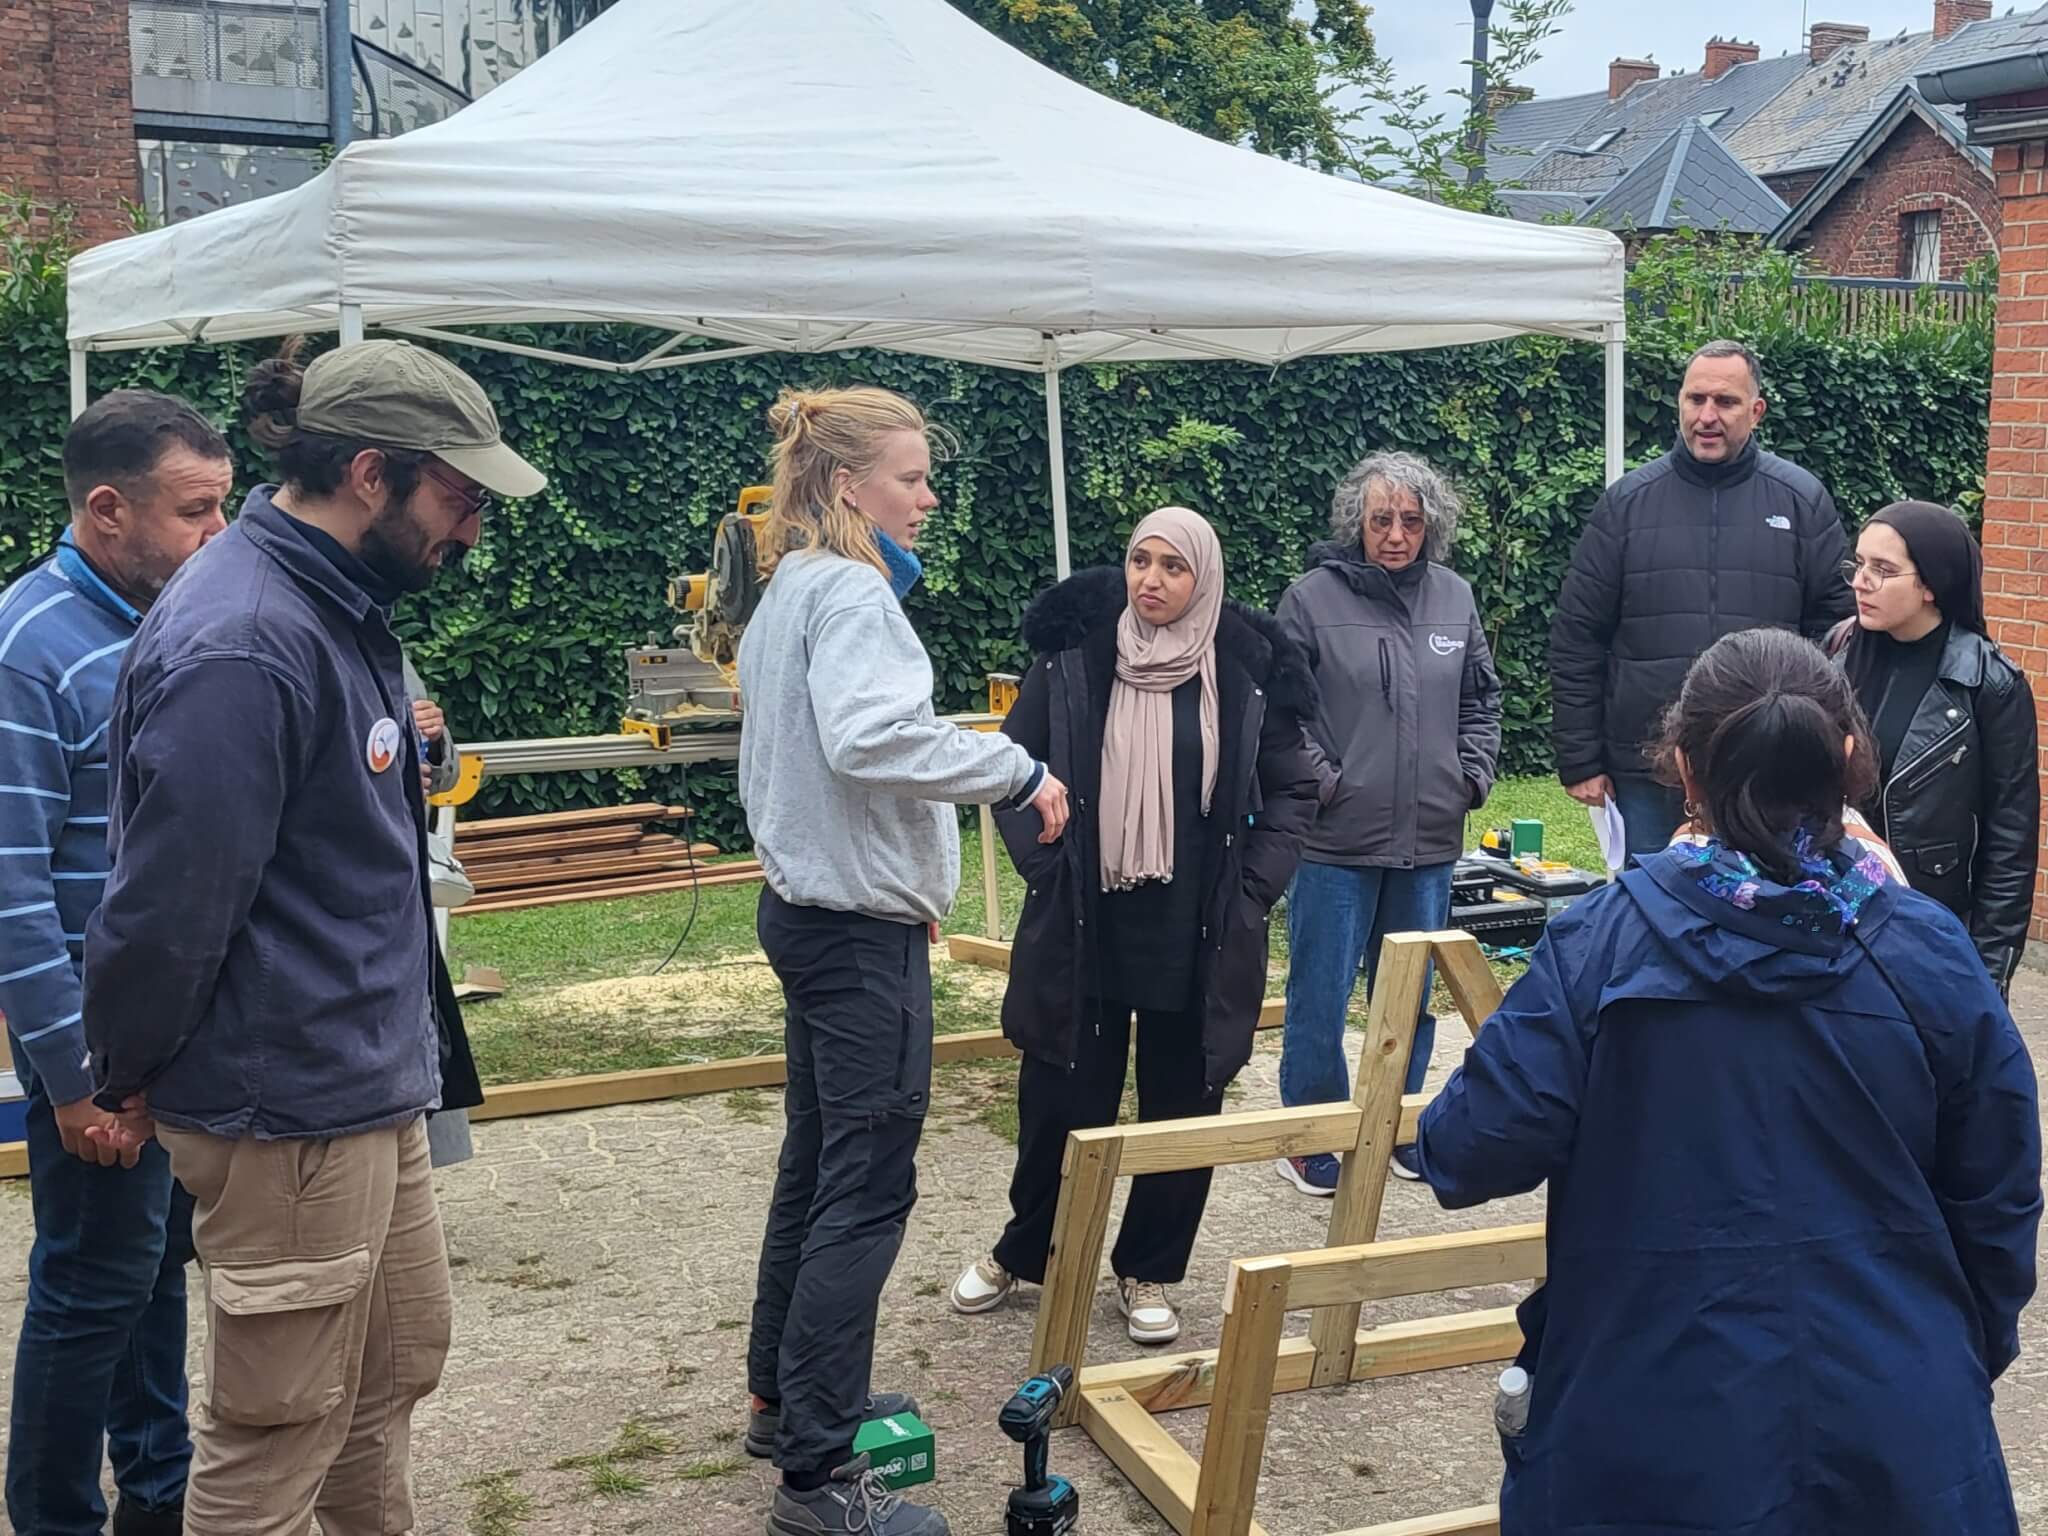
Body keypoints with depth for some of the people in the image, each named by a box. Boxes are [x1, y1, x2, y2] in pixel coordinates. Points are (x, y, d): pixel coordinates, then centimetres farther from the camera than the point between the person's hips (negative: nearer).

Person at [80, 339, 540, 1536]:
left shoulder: (340, 608, 8)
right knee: (280, 1436, 6)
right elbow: (171, 899, -23)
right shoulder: (241, 647, -24)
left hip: (377, 1088, 10)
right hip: (290, 1116, -10)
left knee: (401, 1362, 22)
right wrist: (136, 1078, -9)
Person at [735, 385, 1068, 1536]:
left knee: (819, 1170, 19)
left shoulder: (792, 591, 13)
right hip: (861, 929, -11)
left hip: (815, 909, 11)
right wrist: (1016, 771, -25)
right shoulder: (851, 591, -17)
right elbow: (869, 736, -34)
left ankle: (788, 1399, 31)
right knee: (868, 1191, -6)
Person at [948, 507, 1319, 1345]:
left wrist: (1255, 885, -1)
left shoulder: (1245, 673, -3)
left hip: (1199, 939, 1)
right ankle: (1023, 1251, 31)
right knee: (1062, 1101, 8)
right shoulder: (1072, 657, -4)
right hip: (1083, 929, 0)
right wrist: (1042, 861, -4)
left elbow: (1292, 789, 8)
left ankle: (1148, 1274, 27)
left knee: (1181, 1109, 9)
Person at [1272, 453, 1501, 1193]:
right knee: (1321, 994, 2)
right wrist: (1318, 780, -11)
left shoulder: (1455, 598, 6)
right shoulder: (1313, 598, -7)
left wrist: (1474, 774, 6)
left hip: (1430, 840, 4)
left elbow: (1481, 700, 16)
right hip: (1336, 840, -4)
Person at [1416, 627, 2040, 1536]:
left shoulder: (1602, 941, -13)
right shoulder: (1929, 952, -6)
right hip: (1896, 1436, 2)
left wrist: (1440, 1128, 8)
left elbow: (1474, 1155, -15)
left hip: (1658, 1435, -1)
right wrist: (1968, 1366, 19)